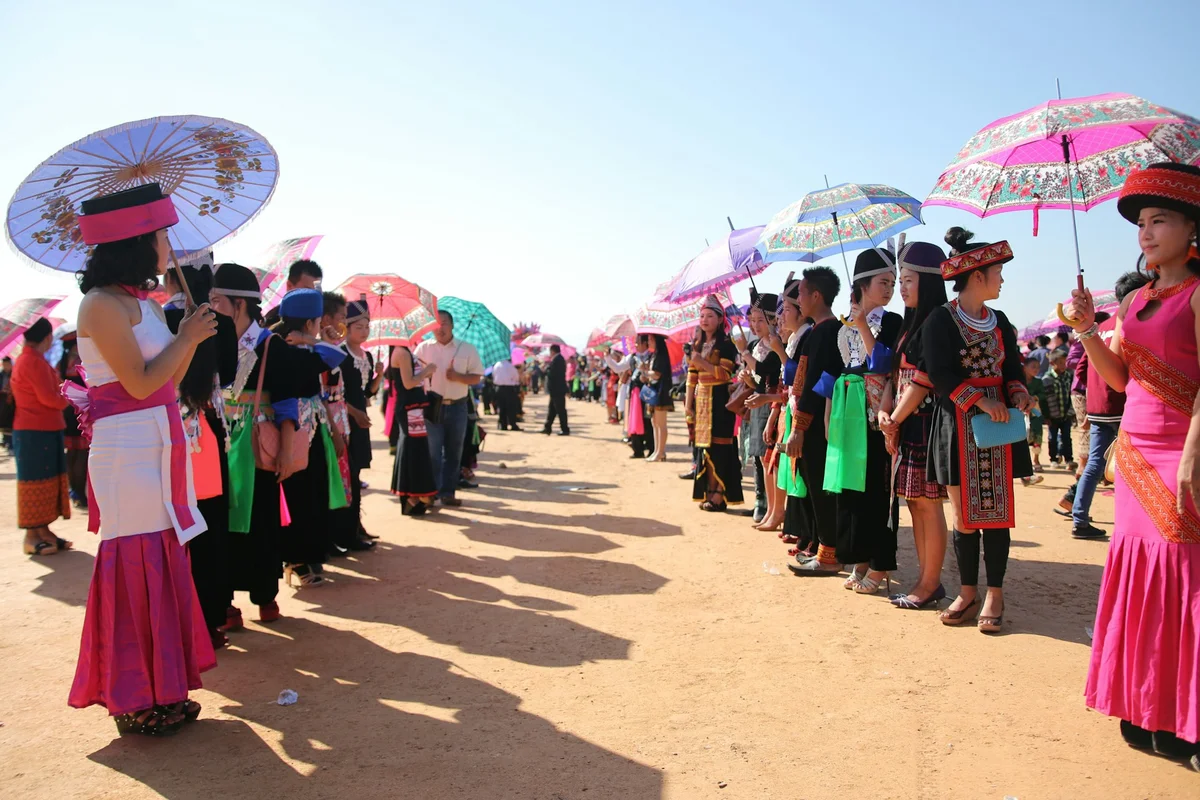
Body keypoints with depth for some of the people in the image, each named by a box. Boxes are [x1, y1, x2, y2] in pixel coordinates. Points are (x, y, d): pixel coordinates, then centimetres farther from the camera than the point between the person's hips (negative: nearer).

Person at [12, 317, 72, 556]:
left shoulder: (28, 359, 17)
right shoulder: (34, 361, -15)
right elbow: (48, 397, -19)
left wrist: (59, 394, 5)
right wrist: (66, 400, -2)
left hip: (42, 430, 10)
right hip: (36, 432, -10)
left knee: (45, 480, 12)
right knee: (36, 481, -5)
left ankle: (43, 530, 16)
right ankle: (32, 535, -1)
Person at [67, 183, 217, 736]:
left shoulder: (144, 302, 14)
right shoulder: (104, 304, -12)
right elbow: (140, 383, -16)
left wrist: (191, 338, 3)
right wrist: (186, 338, -8)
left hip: (159, 446, 9)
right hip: (127, 447, -9)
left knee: (163, 562, 12)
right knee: (136, 568, -2)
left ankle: (162, 690, 24)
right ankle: (134, 701, 11)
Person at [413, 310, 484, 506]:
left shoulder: (467, 348, 3)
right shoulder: (423, 347, 4)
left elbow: (476, 378, 2)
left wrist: (458, 376, -15)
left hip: (457, 407, 1)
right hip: (431, 406, -1)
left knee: (453, 452, 7)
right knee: (432, 452, -1)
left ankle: (448, 492, 16)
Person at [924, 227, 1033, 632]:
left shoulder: (999, 321, 12)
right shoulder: (940, 320, -5)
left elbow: (1012, 368, 12)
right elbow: (941, 374, -13)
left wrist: (1018, 394, -9)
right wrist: (980, 401, -21)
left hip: (997, 426, 4)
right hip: (959, 427, -4)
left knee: (997, 511, 3)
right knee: (964, 514, 2)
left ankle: (994, 595, 12)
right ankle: (968, 592, 16)